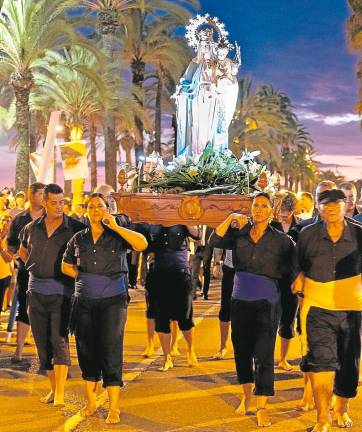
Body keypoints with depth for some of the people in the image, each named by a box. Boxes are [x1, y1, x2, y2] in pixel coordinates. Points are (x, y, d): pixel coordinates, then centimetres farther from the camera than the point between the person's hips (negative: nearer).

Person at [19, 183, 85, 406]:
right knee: (42, 342, 8)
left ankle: (60, 394, -15)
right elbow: (23, 250, 26)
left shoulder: (75, 228, -6)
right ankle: (53, 389, 20)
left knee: (59, 340, -13)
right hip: (36, 290, 5)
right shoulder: (32, 228, 7)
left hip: (61, 290, -4)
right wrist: (33, 267, 15)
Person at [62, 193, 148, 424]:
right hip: (84, 301, 4)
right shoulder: (78, 239, 8)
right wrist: (84, 277, 3)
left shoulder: (117, 236, -2)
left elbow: (142, 244, -20)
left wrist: (116, 226, -20)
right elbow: (66, 266, 18)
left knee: (111, 351, -6)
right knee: (86, 351, 8)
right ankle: (91, 402, 22)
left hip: (112, 301, -4)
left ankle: (114, 408, -1)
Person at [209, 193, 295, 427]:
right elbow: (214, 242, -10)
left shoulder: (280, 239, -1)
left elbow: (292, 266, 7)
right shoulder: (239, 234, 4)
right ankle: (247, 395, 31)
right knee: (242, 349, 12)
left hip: (266, 302, -3)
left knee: (264, 353, -6)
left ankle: (262, 407, 1)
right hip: (240, 300, 3)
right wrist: (230, 219, -15)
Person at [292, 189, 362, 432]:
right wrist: (299, 280, 2)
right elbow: (300, 265, 17)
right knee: (320, 360, -15)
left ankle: (342, 409, 37)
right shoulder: (308, 235, 1)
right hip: (317, 307, -1)